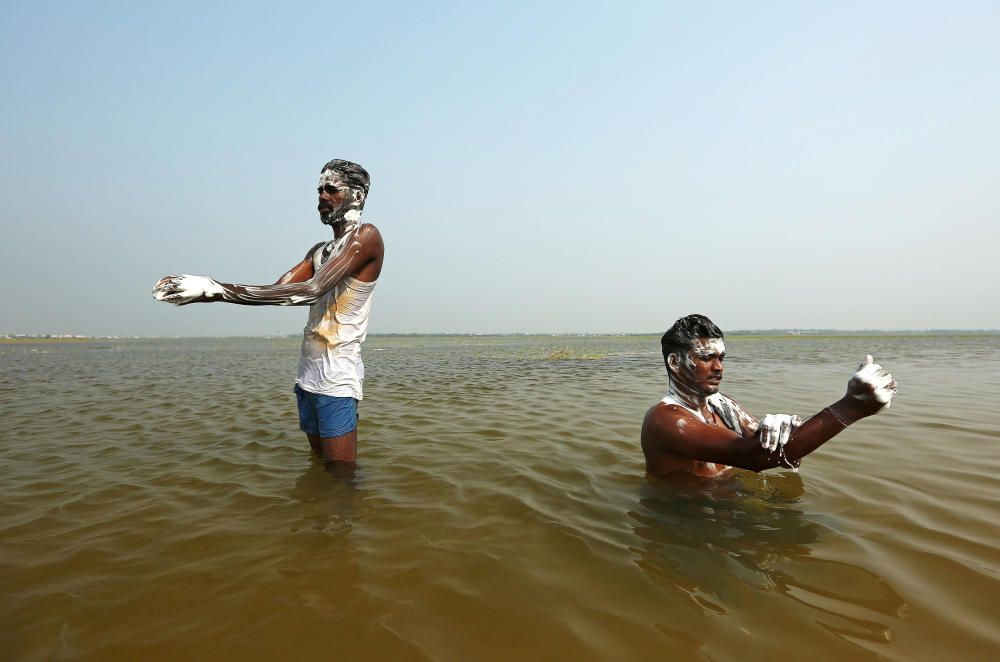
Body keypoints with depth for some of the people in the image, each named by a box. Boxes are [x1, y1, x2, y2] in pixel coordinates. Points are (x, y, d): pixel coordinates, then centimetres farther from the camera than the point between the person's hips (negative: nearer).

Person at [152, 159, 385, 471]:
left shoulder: (366, 236, -8)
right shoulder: (319, 251, 21)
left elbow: (311, 290, -21)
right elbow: (276, 291, 10)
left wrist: (218, 290, -24)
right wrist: (210, 290, -5)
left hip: (337, 378, -8)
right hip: (308, 376, 8)